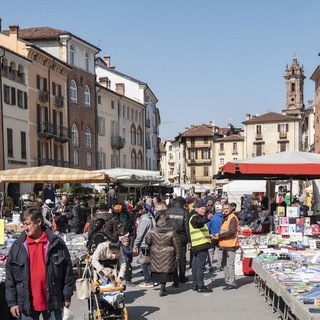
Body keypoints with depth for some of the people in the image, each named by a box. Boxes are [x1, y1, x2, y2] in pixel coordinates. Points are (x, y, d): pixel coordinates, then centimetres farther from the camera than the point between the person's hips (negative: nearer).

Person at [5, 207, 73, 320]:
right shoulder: (18, 246, 1)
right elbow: (10, 277, 3)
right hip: (27, 303, 1)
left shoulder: (56, 243, -4)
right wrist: (12, 302, 0)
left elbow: (67, 271, 1)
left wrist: (67, 296, 1)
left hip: (52, 302, -1)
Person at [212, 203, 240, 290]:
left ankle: (231, 283, -2)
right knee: (224, 264, 15)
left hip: (230, 245, -10)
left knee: (229, 264, -8)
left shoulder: (233, 218, -12)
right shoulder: (225, 218, 19)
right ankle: (227, 281, 24)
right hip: (225, 245, 10)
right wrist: (218, 235, 3)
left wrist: (219, 236, -17)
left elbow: (231, 232, -20)